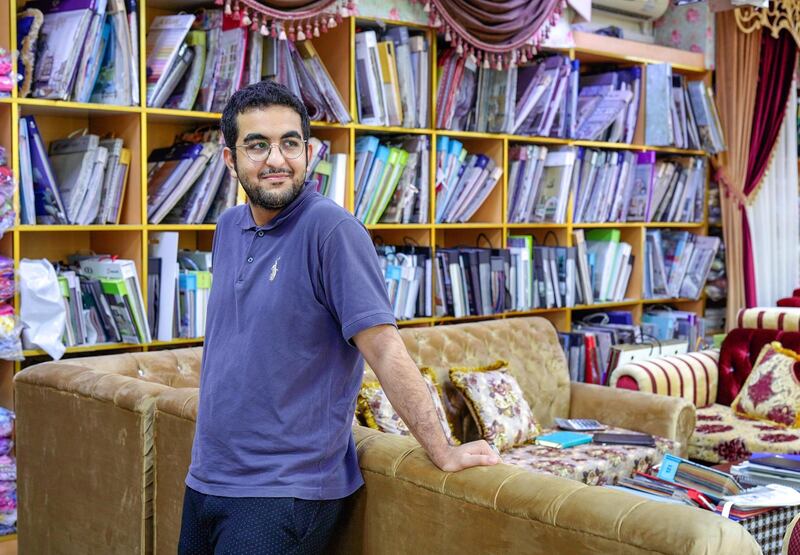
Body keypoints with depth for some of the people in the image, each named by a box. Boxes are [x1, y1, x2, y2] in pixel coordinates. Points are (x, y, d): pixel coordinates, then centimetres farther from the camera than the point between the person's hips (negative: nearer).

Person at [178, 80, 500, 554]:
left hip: (284, 493, -7)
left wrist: (443, 452, -19)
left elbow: (385, 349, -19)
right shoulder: (228, 229, 7)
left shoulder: (331, 229, -16)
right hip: (206, 476, 7)